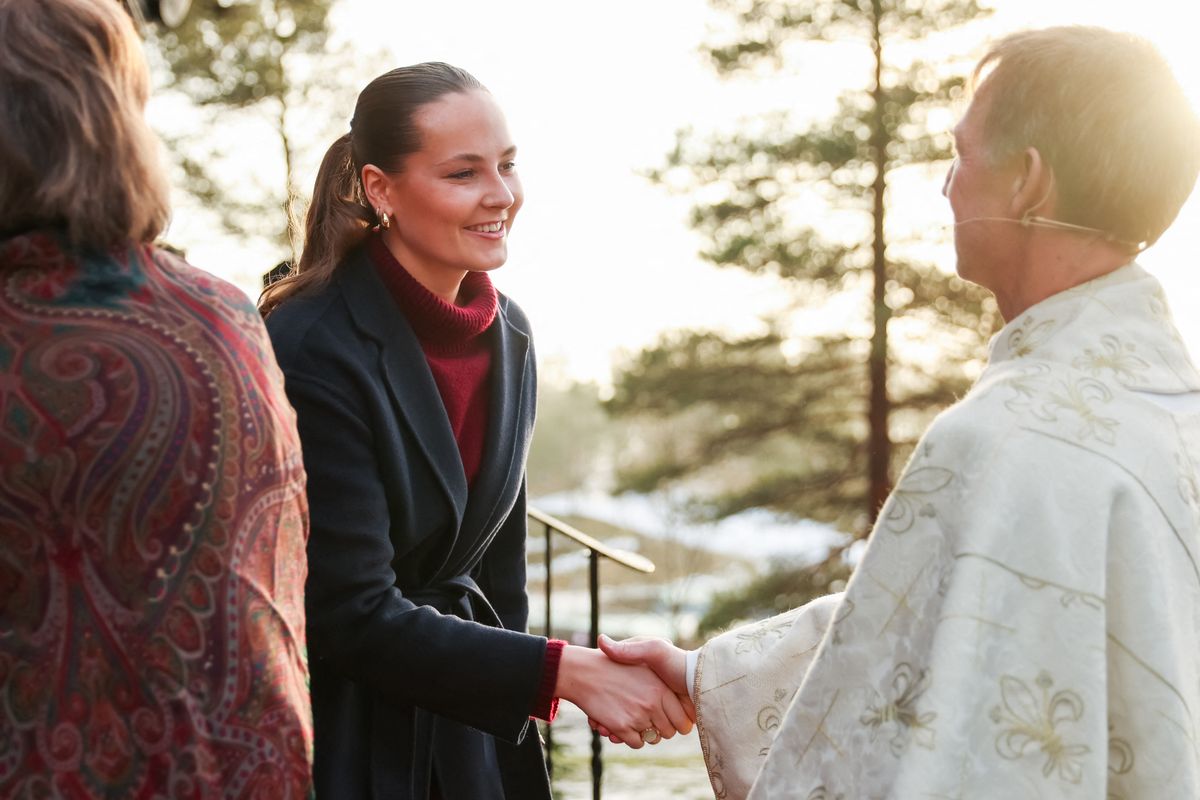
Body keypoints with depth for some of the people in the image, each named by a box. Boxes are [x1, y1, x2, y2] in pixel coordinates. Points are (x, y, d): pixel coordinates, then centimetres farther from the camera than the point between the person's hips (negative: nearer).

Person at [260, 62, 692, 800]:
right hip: (333, 733, -6)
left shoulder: (507, 335, 0)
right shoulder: (312, 350, -21)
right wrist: (567, 673, -25)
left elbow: (498, 571, 9)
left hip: (463, 723, 6)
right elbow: (353, 617, -22)